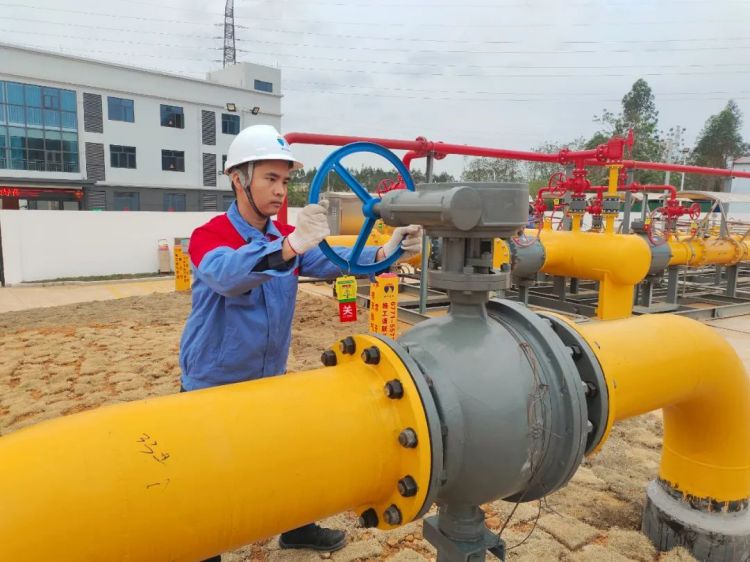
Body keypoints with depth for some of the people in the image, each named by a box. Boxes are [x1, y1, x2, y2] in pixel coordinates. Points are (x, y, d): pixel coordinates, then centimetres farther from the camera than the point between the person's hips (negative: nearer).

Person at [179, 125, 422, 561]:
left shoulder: (287, 236, 1)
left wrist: (386, 252, -32)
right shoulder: (209, 236, -18)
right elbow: (227, 275, -40)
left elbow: (331, 260, -14)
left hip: (270, 381, 6)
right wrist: (288, 247, -56)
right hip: (212, 387, -6)